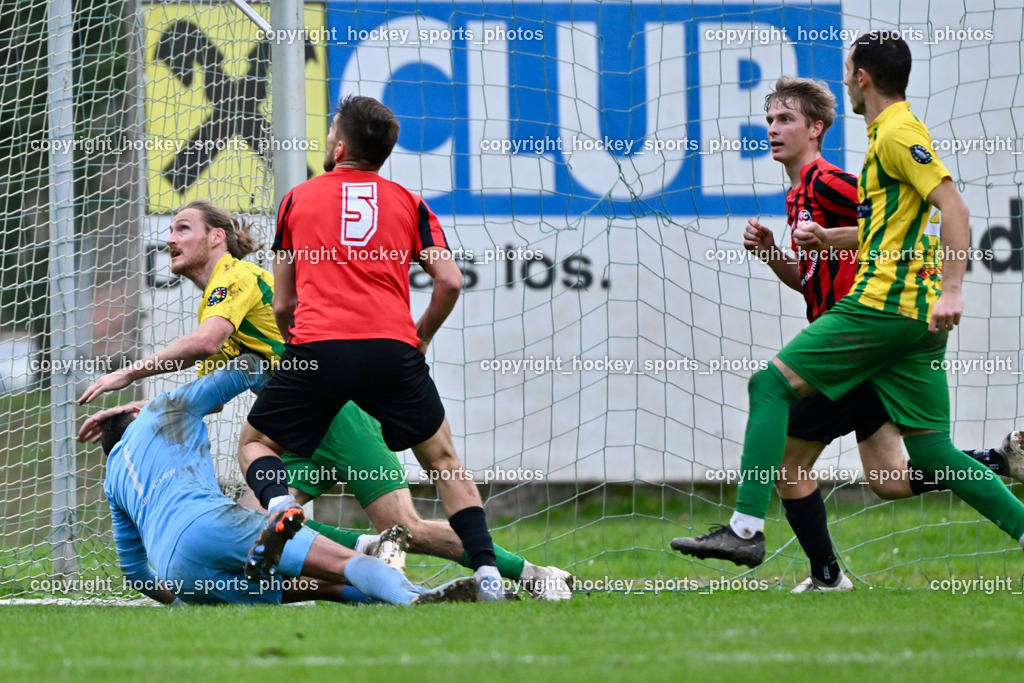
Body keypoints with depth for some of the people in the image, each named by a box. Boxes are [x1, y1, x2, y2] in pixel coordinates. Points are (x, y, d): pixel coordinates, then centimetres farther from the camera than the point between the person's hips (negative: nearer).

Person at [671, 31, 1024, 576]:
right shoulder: (891, 132, 21)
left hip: (882, 305, -9)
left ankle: (745, 529, -9)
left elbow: (953, 208, -19)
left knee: (771, 384, -4)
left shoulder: (897, 133, -9)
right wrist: (834, 240, 24)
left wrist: (951, 290, -27)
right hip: (916, 316, 9)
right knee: (930, 451, 8)